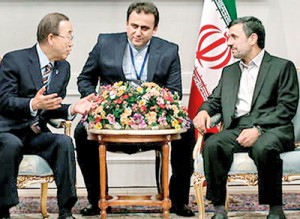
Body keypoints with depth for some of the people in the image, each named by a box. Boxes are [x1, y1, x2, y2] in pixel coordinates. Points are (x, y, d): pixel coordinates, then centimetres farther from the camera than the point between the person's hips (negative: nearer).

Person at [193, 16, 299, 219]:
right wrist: (204, 111, 0)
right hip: (237, 129, 4)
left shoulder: (282, 66, 8)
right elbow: (215, 100, 26)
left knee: (263, 148, -38)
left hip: (271, 129, -4)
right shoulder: (229, 71, 27)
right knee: (212, 145, -29)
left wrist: (258, 129, -17)